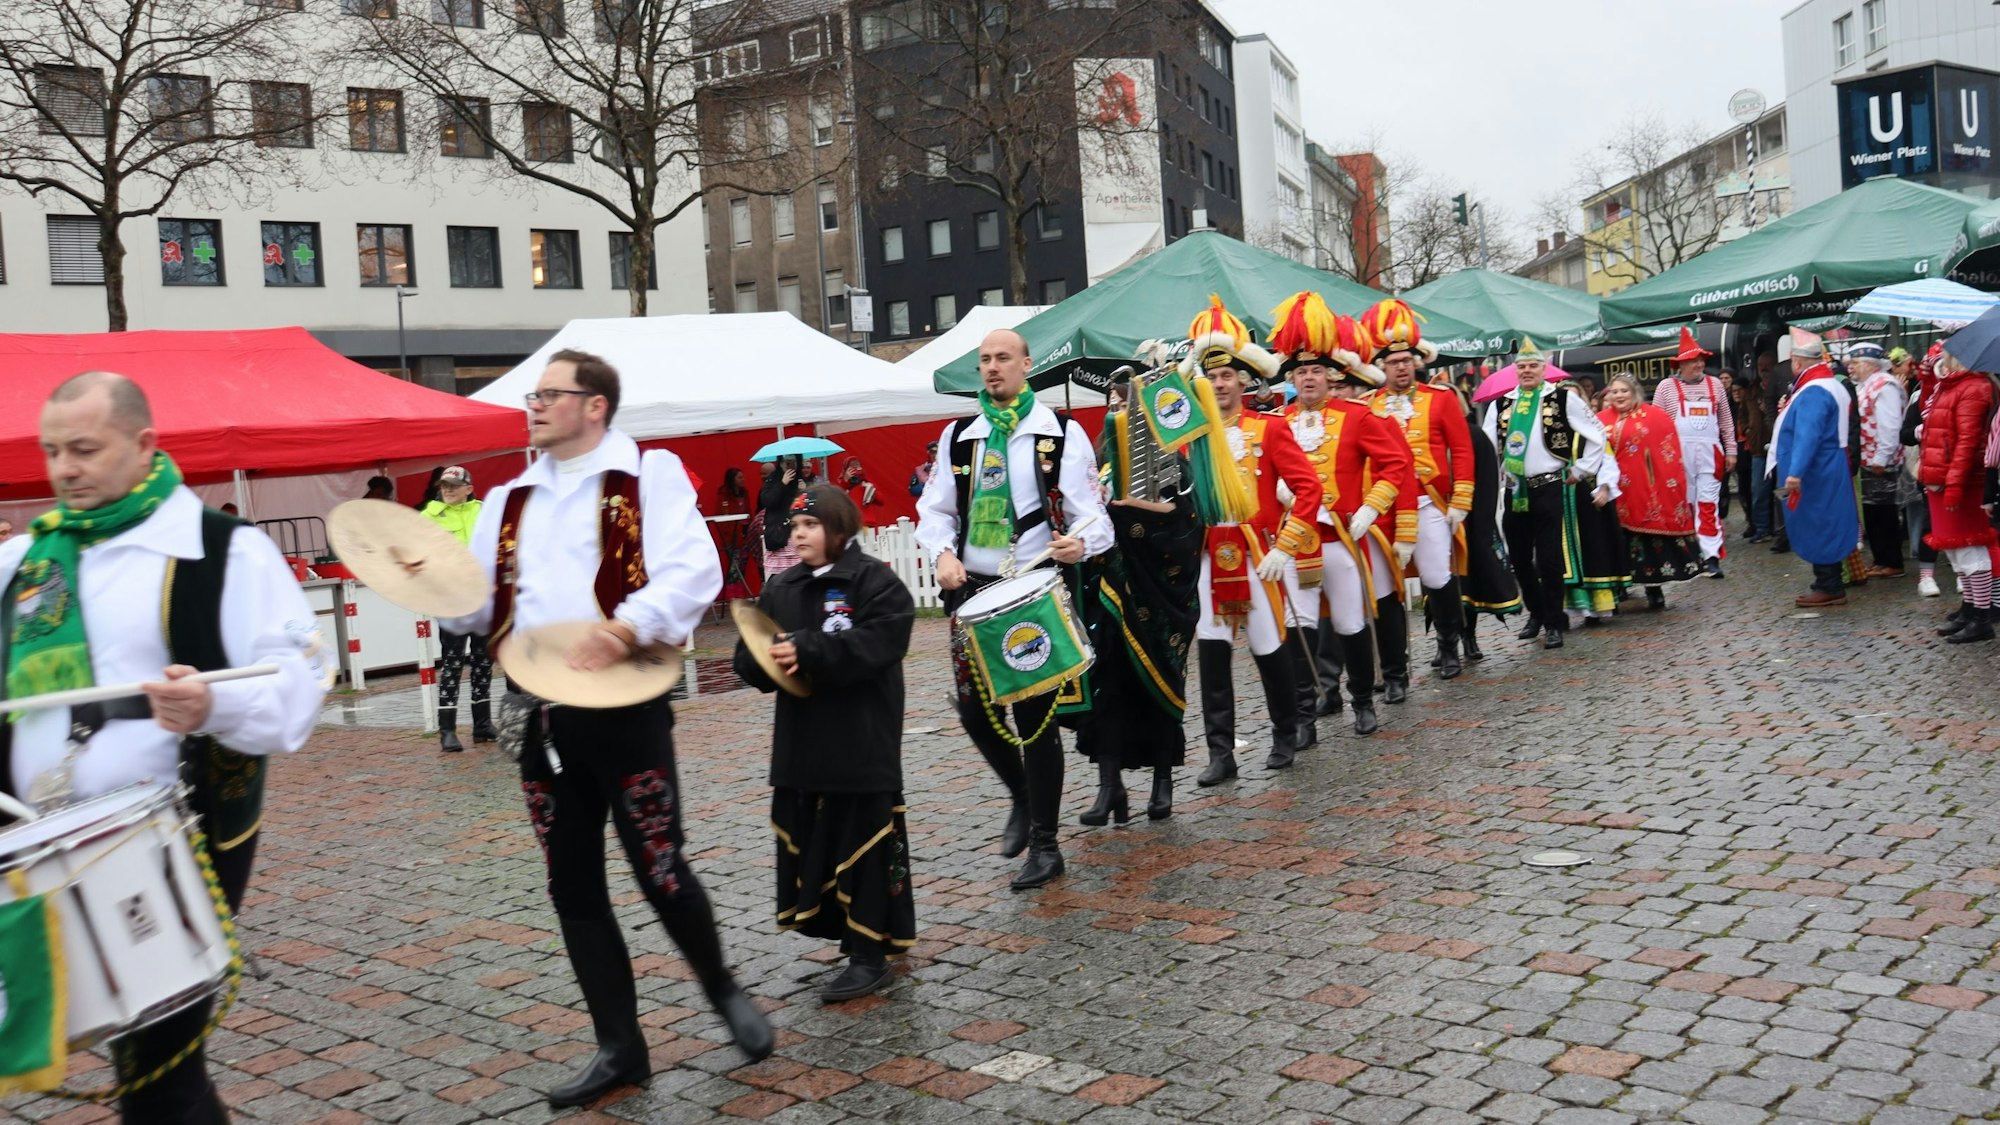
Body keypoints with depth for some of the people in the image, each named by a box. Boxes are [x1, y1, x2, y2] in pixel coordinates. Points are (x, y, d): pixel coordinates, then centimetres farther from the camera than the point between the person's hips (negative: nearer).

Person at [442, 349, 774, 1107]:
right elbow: (477, 605, 14)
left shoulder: (649, 476, -2)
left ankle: (723, 991, 29)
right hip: (542, 718, 6)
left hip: (626, 709, -6)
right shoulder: (509, 501, 15)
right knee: (572, 889, 10)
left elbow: (694, 572, -14)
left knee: (661, 873, 0)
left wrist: (629, 626, -30)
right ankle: (619, 1046, 23)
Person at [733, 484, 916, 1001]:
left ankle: (870, 954, 8)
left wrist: (806, 651, -25)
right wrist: (770, 660, -16)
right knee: (810, 841, 11)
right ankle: (848, 931, 27)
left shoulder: (876, 582, -8)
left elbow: (876, 643, -22)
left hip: (862, 745, -6)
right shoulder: (781, 589, 10)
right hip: (799, 744, 6)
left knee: (863, 846, 0)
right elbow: (748, 657, 7)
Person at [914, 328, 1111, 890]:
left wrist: (1080, 542, -25)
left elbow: (1090, 512, -2)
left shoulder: (1062, 436, 1)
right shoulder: (957, 437, 12)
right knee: (973, 710, 6)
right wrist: (942, 552, -8)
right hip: (973, 590, 4)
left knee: (1036, 715, -3)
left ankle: (1043, 844, 10)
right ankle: (1023, 798, 34)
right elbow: (935, 509, 12)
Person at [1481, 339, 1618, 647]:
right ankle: (1536, 612, 30)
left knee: (1549, 559, -5)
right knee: (1518, 558, 11)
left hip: (1550, 487, -4)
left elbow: (1597, 435, 1)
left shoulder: (1563, 398, -3)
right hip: (1514, 491, 4)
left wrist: (1580, 471, 0)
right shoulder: (1501, 404, 7)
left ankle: (1554, 623, 5)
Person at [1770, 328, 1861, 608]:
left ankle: (1829, 588, 1)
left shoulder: (1813, 393, -21)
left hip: (1814, 476, -10)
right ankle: (1828, 584, 22)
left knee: (1816, 528, -4)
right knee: (1824, 528, 15)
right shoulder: (1832, 385, 13)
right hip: (1828, 472, 10)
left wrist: (1795, 472, -37)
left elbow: (1807, 436, -31)